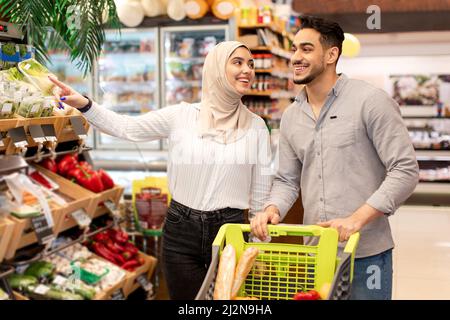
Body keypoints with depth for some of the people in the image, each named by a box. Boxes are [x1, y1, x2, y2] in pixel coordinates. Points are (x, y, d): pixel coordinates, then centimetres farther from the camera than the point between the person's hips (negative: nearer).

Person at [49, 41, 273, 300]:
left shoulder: (256, 126, 0)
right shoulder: (181, 116, -2)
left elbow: (261, 193, 4)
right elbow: (125, 127, 0)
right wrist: (84, 104, -15)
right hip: (181, 230, 0)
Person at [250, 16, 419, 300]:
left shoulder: (371, 101, -9)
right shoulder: (291, 116, 9)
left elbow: (405, 170, -11)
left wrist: (357, 219, -20)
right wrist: (272, 210, -8)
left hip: (366, 253, -5)